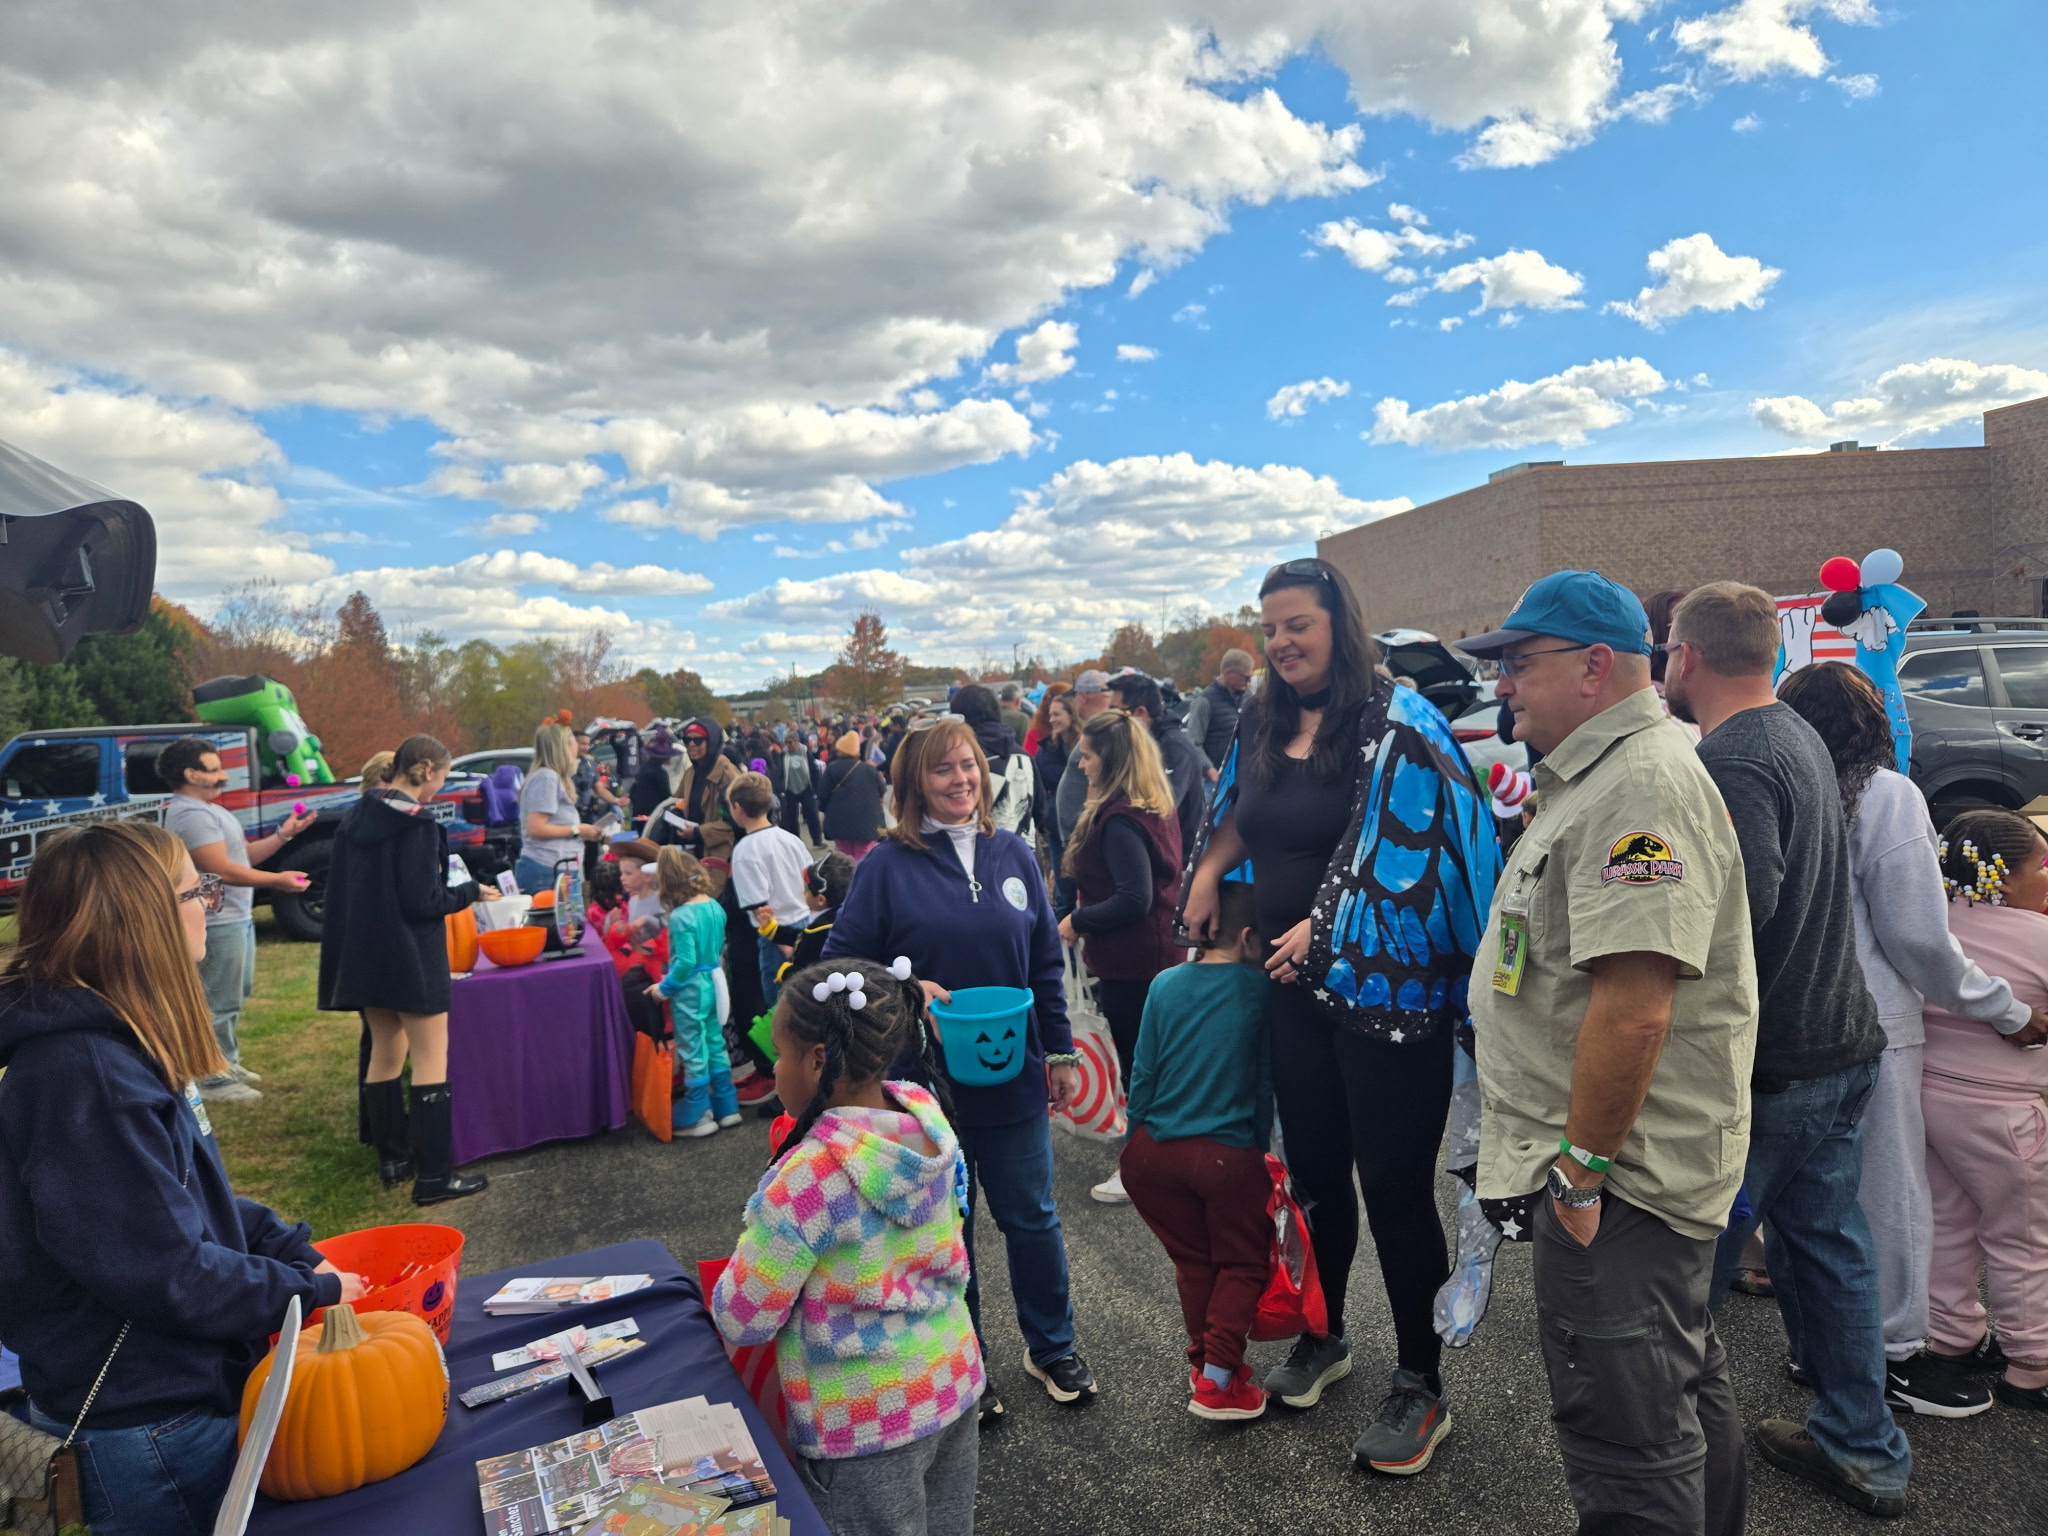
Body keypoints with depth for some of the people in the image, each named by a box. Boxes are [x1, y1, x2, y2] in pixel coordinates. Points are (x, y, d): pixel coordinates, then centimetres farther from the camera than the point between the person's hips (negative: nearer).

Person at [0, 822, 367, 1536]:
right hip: (146, 1428, -9)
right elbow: (165, 1273, -27)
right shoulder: (83, 1075, -29)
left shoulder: (124, 1044, 4)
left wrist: (298, 1254, 2)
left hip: (188, 1387, 9)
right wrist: (311, 1291, -15)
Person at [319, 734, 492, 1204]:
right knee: (431, 1061, -3)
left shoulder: (355, 817, 7)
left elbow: (343, 887, 13)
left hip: (365, 956, 8)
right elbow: (422, 900, -20)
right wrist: (471, 892, -5)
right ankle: (433, 1176, -3)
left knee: (385, 1055, 18)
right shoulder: (417, 823, -17)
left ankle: (392, 1159, 27)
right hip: (410, 959, -8)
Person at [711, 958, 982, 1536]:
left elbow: (740, 1321, -16)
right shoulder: (927, 1115, -11)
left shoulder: (805, 1180, -30)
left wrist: (755, 1247, 1)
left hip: (865, 1427, -6)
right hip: (955, 1383, 6)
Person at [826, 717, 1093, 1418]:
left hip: (1012, 1076, 3)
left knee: (1032, 1218, 15)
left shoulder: (1013, 854, 1)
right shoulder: (887, 866, -9)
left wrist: (1061, 1051, 8)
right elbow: (841, 962, -5)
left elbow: (1046, 962, 8)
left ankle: (1052, 1347, 38)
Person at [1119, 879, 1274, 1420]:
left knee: (1193, 1260, 21)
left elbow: (1143, 1075, 6)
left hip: (1153, 1151, 4)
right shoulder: (1259, 990, -7)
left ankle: (1202, 1361, 31)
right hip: (1229, 1153, -3)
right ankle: (1217, 1380, 10)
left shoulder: (1165, 985, 2)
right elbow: (1267, 1080, 4)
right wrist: (1262, 1147, 18)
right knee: (1242, 1264, 15)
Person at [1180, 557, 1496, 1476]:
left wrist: (1326, 929, -18)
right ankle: (1323, 1337, 39)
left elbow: (1399, 854, -17)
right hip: (1293, 985, 7)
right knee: (1314, 1168, 18)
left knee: (1393, 1183, 2)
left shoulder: (1394, 725, -12)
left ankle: (1420, 1385, 21)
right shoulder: (1263, 726, 9)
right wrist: (1208, 874, 8)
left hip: (1383, 985, -6)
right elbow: (1238, 818, 24)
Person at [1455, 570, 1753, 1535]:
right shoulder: (1594, 777, 13)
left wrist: (1584, 1166, -22)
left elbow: (1633, 1006, -29)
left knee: (1626, 1429, 1)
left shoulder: (1641, 788, -22)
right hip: (1627, 1163, 11)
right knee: (1683, 1378, 26)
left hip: (1618, 1175, -11)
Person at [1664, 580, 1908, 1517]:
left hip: (1763, 1062, -10)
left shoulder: (1729, 761, -22)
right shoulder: (1800, 739, 10)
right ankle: (1862, 1452, 33)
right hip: (1839, 1043, 10)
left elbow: (1743, 906, -30)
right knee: (1830, 1243, 20)